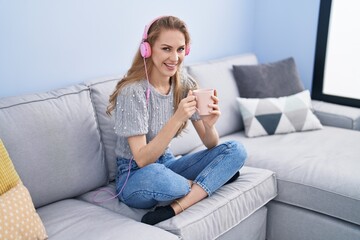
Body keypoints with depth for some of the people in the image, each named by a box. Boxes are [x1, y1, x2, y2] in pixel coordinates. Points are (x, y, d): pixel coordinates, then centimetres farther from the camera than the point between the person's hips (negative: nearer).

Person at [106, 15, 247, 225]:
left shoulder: (186, 84, -4)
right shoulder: (133, 91, -21)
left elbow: (211, 145, -3)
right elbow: (142, 160, -24)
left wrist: (210, 125, -26)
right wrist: (177, 118, -34)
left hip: (167, 164, 6)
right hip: (136, 176, -6)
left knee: (236, 150, -12)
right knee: (154, 176, -42)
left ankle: (173, 210, -24)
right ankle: (209, 182, -10)